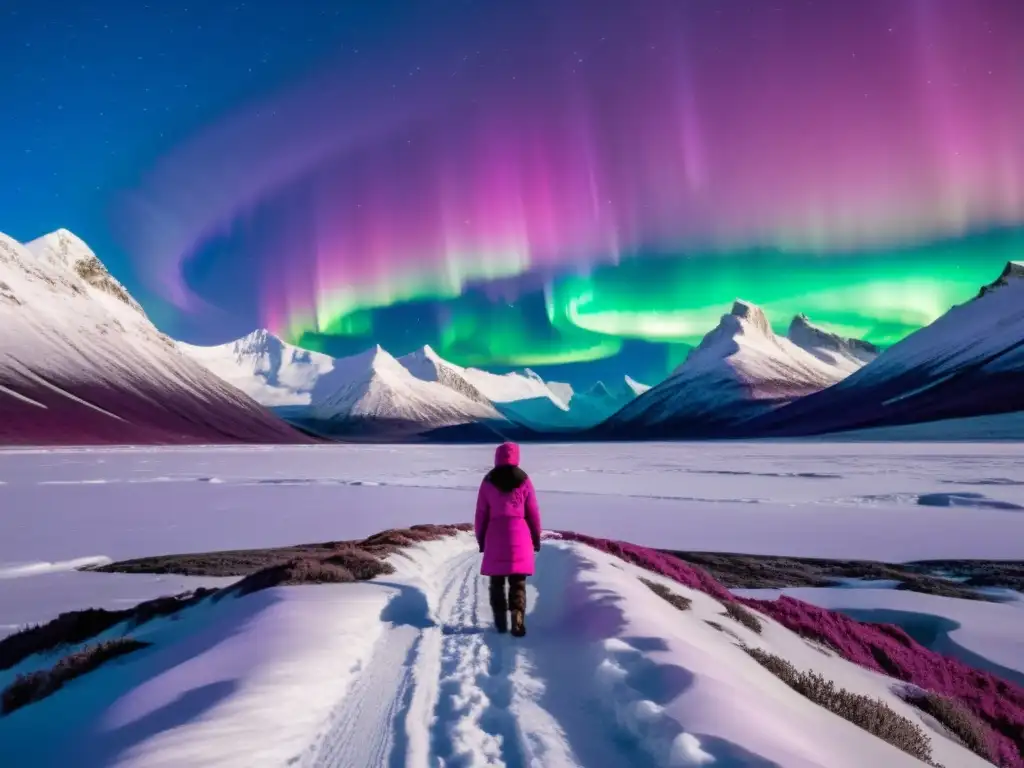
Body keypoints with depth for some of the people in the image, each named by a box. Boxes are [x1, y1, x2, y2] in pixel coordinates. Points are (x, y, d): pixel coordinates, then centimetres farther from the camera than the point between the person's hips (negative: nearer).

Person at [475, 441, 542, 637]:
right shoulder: (523, 480, 0)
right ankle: (517, 619, -12)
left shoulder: (488, 481, 1)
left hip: (495, 536, 0)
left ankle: (501, 622, 13)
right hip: (519, 536, 0)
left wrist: (481, 539, 12)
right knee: (518, 582, 4)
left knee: (497, 582, 12)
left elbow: (481, 513, 3)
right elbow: (533, 512, 3)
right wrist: (536, 538, 12)